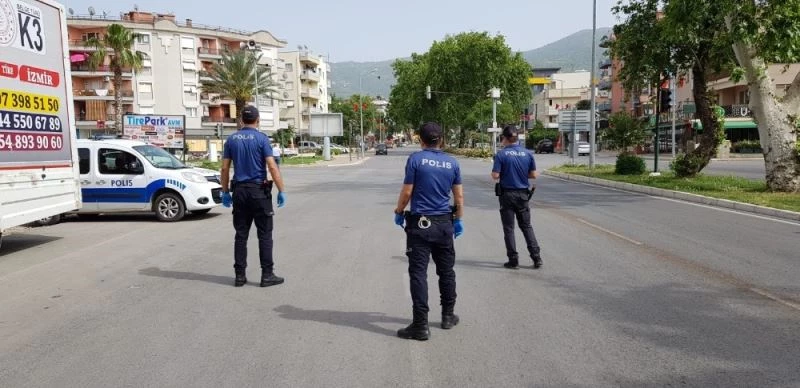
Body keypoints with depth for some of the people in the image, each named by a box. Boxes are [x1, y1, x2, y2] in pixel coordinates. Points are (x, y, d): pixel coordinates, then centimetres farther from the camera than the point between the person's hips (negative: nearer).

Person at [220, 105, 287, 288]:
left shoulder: (231, 139, 6)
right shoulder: (261, 138, -7)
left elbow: (225, 168, 6)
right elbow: (272, 167, -14)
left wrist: (225, 192, 14)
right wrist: (281, 191, -10)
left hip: (239, 191, 4)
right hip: (259, 191, -4)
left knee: (241, 235, 8)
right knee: (264, 234, 1)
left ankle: (240, 276, 10)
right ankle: (267, 275, 2)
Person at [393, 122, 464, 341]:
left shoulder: (415, 159, -7)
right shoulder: (452, 163, 4)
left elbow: (407, 192, -8)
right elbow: (459, 195, 8)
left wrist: (399, 212, 7)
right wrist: (459, 219, 19)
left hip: (420, 224, -4)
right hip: (444, 224, 4)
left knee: (418, 273, -2)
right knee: (446, 271, 17)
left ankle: (421, 325, -4)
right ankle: (448, 316, 28)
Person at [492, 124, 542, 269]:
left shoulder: (501, 154, -11)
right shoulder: (527, 153, 0)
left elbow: (495, 175, -15)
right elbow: (533, 175, 2)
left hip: (507, 194, -3)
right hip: (523, 194, 3)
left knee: (508, 228, 6)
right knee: (527, 226, 14)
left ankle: (513, 260, 8)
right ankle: (536, 258, 11)